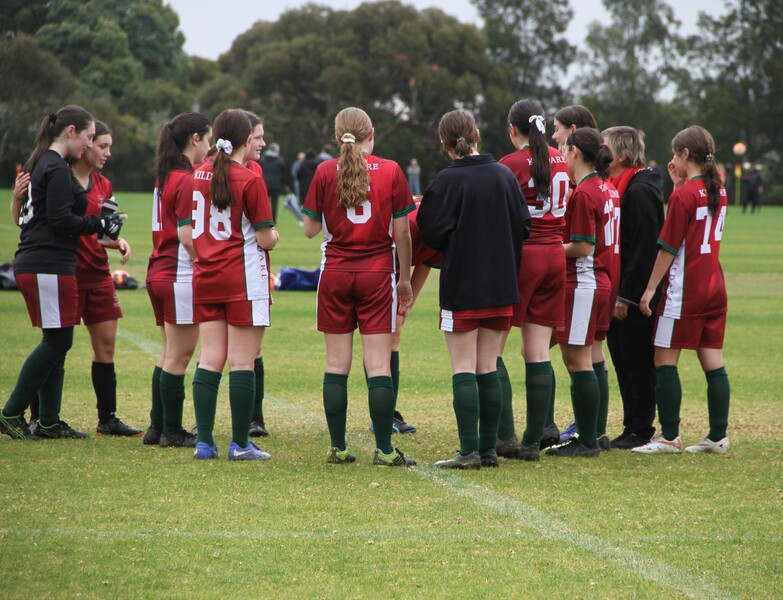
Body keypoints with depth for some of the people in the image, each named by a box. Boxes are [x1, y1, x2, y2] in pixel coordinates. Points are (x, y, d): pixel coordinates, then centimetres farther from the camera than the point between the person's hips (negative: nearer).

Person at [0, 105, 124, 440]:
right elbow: (61, 220, -19)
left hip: (31, 264, 10)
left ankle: (48, 421, 13)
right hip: (50, 267, -10)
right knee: (57, 341, -7)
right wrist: (100, 225, -8)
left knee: (56, 343, 12)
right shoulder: (57, 169, -12)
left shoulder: (39, 164, 18)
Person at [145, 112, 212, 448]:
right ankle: (172, 432, 2)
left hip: (159, 272, 9)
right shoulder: (187, 180, -15)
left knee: (170, 354, 16)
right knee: (179, 355, -3)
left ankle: (158, 427, 19)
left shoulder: (165, 177, 12)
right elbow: (187, 235, -19)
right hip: (181, 277, -9)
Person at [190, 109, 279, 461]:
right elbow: (266, 239, -10)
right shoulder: (250, 180, -11)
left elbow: (188, 234, 11)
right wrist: (273, 235, 10)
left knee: (210, 359, 7)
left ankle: (204, 442, 4)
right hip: (243, 279, -6)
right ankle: (240, 444, 1)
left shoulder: (198, 176, 7)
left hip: (205, 278, 6)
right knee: (242, 362, -1)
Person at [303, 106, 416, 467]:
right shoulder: (390, 171, -2)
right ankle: (384, 449, -3)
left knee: (337, 364, 6)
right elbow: (401, 233, -1)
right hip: (378, 274, -1)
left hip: (335, 274, 1)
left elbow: (311, 229, 2)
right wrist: (405, 278, 8)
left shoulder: (325, 172, -2)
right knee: (379, 365, -1)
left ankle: (338, 448, 6)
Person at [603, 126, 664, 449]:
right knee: (622, 360, 12)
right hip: (620, 291, 10)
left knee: (637, 361, -3)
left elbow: (646, 247, -21)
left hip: (636, 294, -10)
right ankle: (632, 428, 18)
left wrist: (626, 295, -21)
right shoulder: (617, 187, 14)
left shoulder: (640, 191, -16)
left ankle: (641, 431, 4)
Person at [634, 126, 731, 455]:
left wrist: (650, 288, -8)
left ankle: (669, 437, -3)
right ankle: (718, 436, 7)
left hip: (684, 289, -8)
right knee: (713, 361, 7)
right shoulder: (719, 192, 9)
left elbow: (669, 246, -13)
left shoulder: (684, 195, -13)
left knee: (665, 360, -1)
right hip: (714, 286, 8)